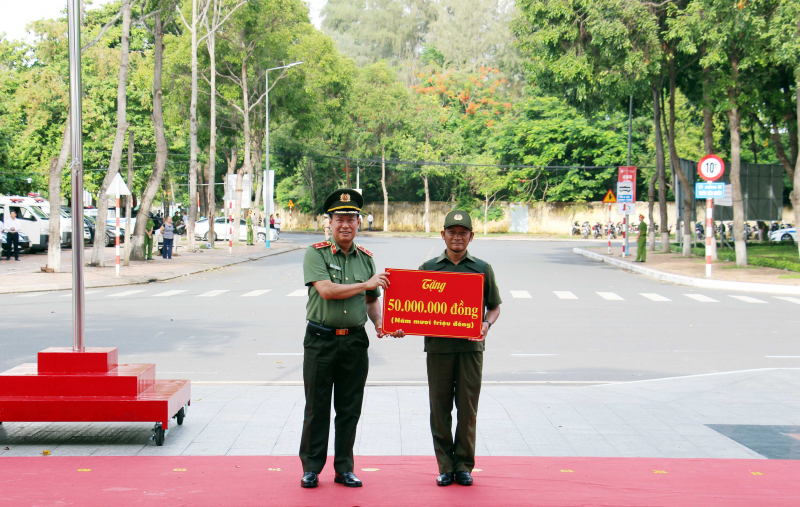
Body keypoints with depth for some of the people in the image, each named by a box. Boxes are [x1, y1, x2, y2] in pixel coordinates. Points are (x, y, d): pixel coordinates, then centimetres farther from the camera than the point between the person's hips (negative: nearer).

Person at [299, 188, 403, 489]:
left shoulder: (365, 258, 10)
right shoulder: (316, 254, -5)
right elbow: (326, 290, -19)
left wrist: (381, 324, -2)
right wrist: (366, 284, -13)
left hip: (355, 340, 4)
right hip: (321, 340, -4)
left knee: (349, 409, 8)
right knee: (317, 408, 4)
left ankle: (344, 469, 18)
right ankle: (311, 468, 15)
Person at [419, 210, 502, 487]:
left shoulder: (482, 269, 9)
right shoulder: (429, 268, 10)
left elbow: (494, 306, 13)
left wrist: (487, 324, -7)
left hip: (471, 347, 0)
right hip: (438, 346, 0)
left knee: (468, 409, 1)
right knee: (440, 408, 3)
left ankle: (464, 465, 12)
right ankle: (445, 466, 12)